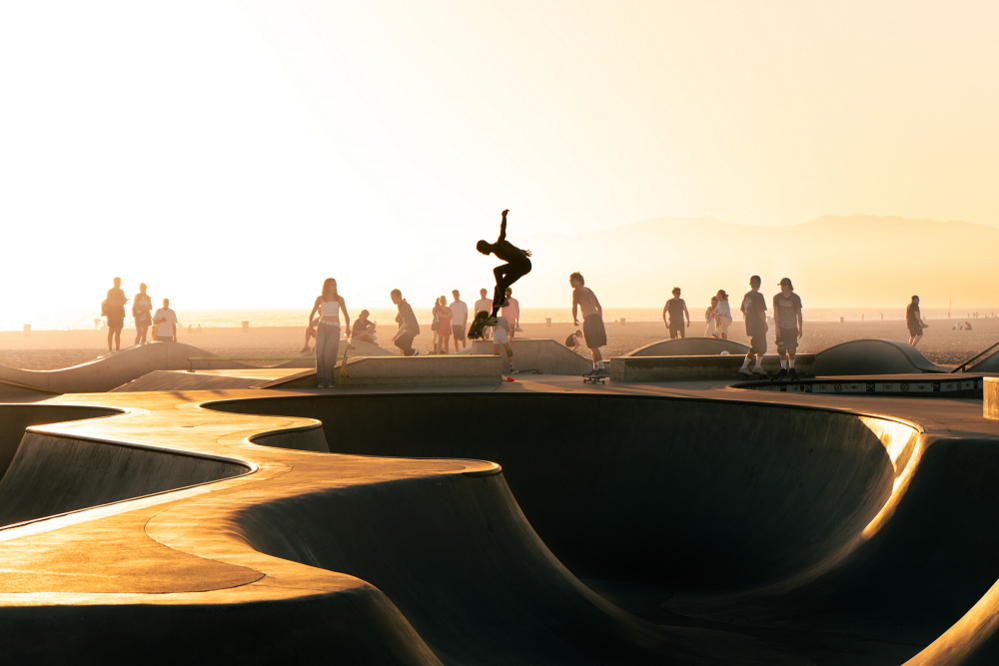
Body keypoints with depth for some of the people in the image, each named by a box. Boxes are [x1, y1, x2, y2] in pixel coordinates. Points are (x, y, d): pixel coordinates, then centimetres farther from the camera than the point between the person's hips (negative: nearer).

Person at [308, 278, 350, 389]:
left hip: (334, 328, -1)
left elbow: (346, 315, 11)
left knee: (329, 353, -18)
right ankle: (320, 381, -13)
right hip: (322, 326, 1)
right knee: (320, 352, -15)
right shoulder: (320, 298, 7)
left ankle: (329, 380, -9)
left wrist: (347, 327, -7)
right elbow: (311, 314, 14)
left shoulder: (339, 299, 6)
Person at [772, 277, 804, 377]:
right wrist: (776, 326, -17)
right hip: (781, 327, 1)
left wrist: (800, 328, 2)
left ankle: (791, 368, 16)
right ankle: (783, 368, 11)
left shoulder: (796, 298, -6)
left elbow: (799, 314, 2)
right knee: (781, 349, -1)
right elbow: (776, 313, -7)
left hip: (792, 328, -1)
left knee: (791, 349, 0)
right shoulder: (776, 297, -4)